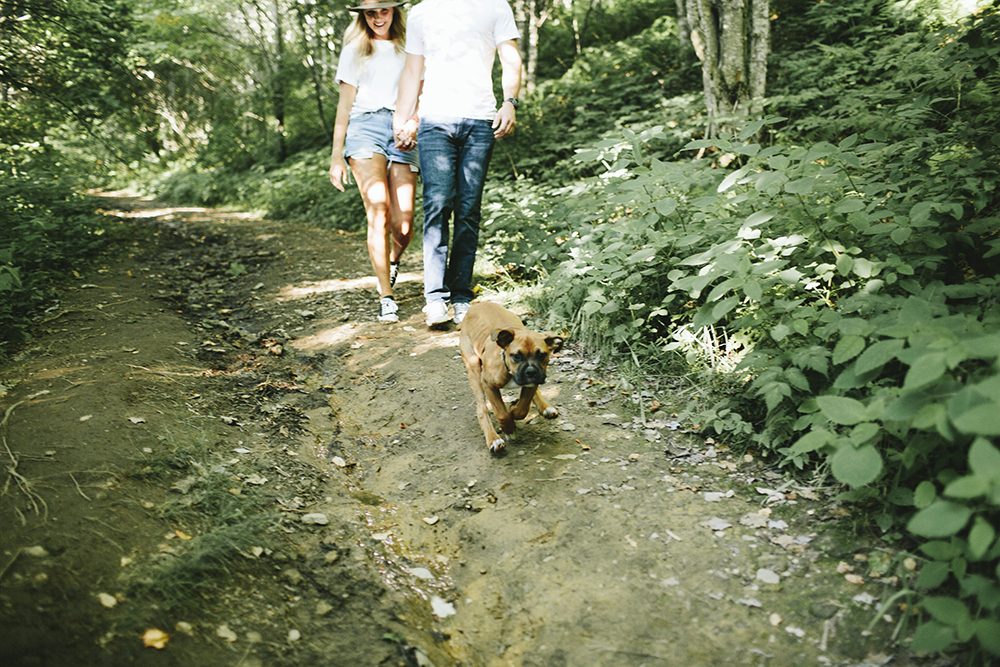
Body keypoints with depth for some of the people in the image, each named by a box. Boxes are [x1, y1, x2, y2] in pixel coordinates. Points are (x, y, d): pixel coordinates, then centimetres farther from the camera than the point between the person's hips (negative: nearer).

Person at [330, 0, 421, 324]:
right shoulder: (355, 50, 18)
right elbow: (344, 105, 14)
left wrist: (414, 124, -6)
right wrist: (337, 155, 8)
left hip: (402, 132, 1)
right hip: (364, 128, -1)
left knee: (403, 225, -11)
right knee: (379, 213, -20)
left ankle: (392, 261, 25)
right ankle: (386, 298, -15)